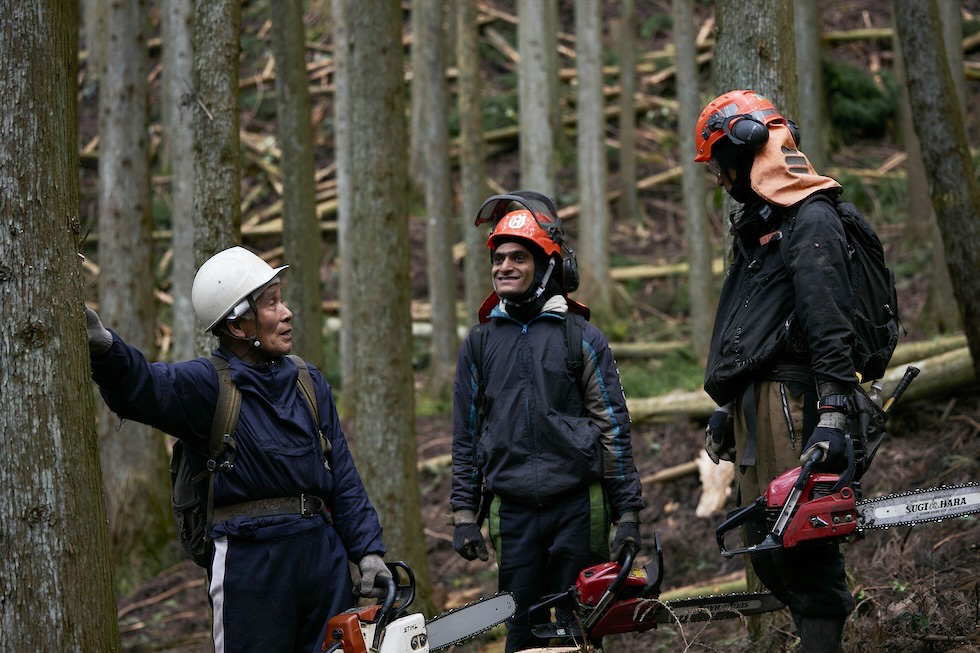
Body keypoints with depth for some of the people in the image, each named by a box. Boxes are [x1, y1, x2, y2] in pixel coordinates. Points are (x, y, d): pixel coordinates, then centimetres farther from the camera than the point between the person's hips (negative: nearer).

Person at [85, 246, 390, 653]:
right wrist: (103, 348, -47)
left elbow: (343, 479, 15)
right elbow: (141, 387, -26)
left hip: (324, 553, 6)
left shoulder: (309, 383, 13)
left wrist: (367, 550, 6)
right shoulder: (207, 384, -6)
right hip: (249, 565, -5)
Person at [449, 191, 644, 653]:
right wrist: (464, 516, 8)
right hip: (512, 510, 2)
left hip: (578, 505, -2)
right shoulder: (480, 343, 11)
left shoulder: (580, 337, 3)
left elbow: (614, 426, 2)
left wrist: (628, 512, -2)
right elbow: (466, 436, 14)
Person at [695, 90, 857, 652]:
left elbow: (830, 326, -18)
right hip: (754, 404, 10)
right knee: (766, 545, 6)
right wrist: (727, 407, 29)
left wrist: (832, 415, -25)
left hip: (790, 400, -10)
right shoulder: (755, 226, 23)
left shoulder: (811, 221, -8)